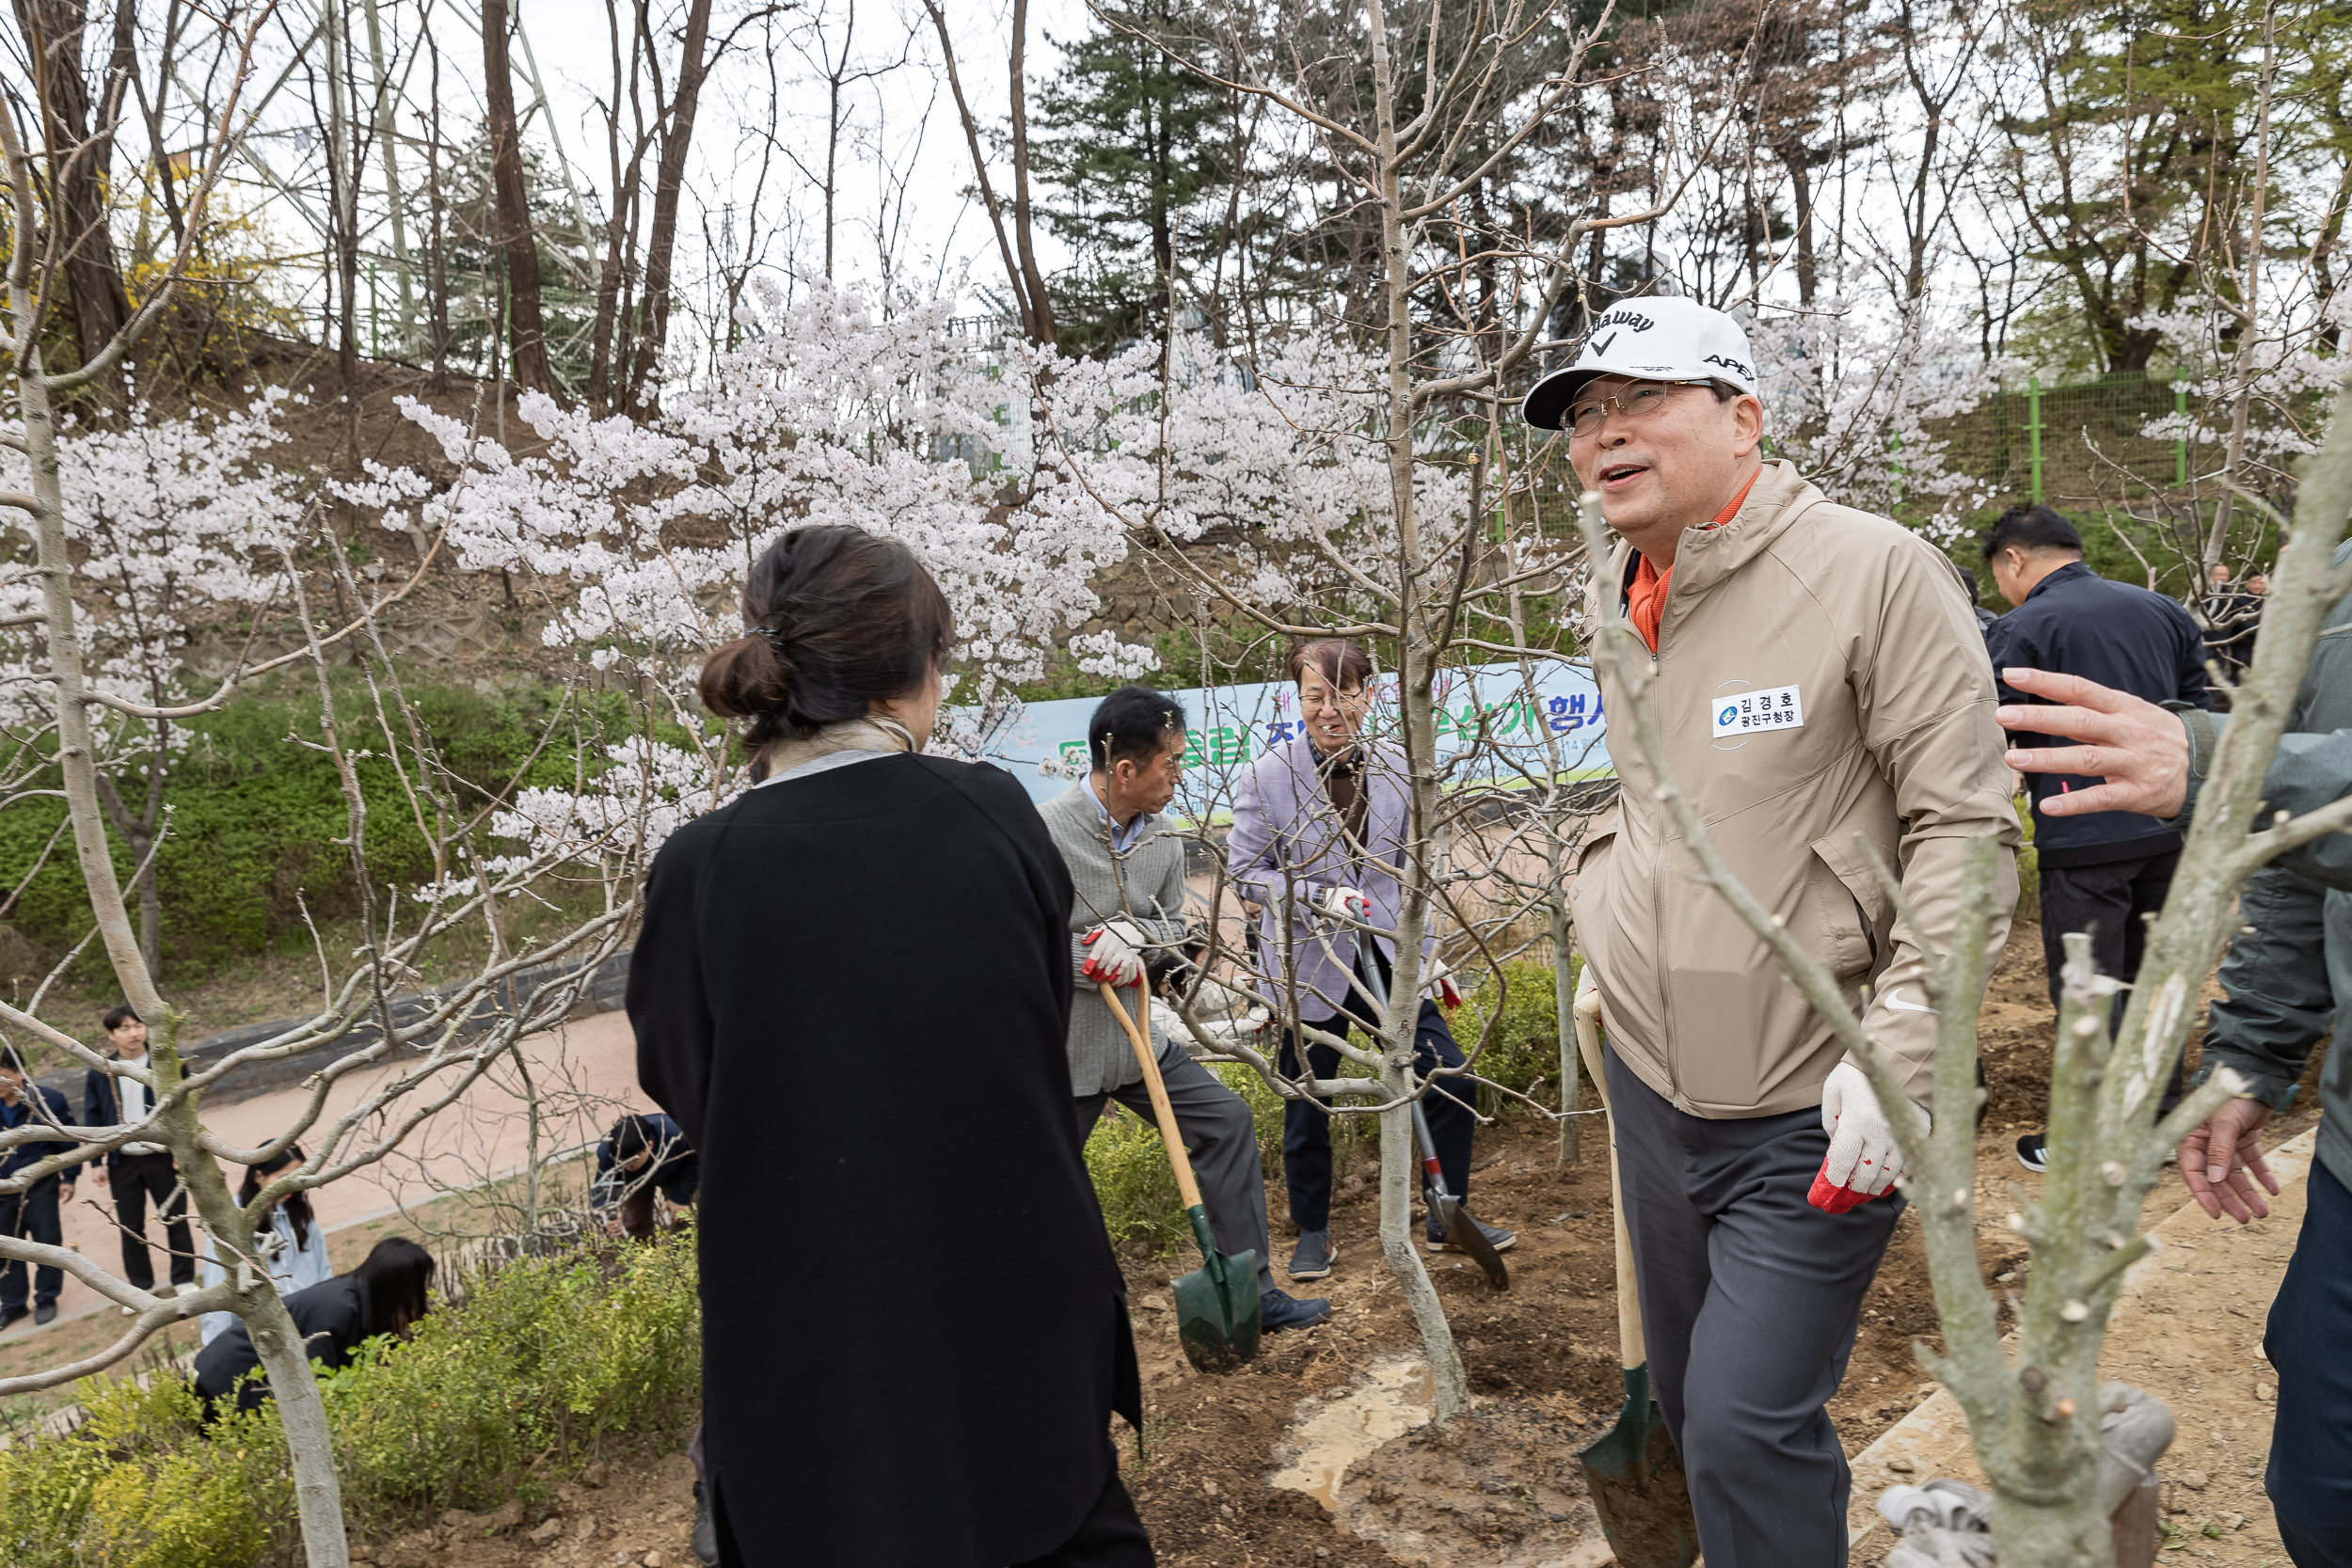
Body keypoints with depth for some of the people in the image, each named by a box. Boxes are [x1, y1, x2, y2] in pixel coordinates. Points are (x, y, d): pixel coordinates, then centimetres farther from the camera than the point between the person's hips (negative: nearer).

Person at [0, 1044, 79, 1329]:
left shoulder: (48, 1100, -12)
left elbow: (67, 1140, -2)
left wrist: (68, 1178, -2)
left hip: (40, 1188, -3)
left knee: (47, 1242, 6)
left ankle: (46, 1299, 22)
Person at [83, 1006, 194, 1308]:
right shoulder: (99, 1074, 0)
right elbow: (92, 1119, 5)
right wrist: (98, 1162, 1)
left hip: (163, 1157, -2)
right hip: (123, 1162, 2)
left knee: (176, 1221, 5)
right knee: (130, 1227, 10)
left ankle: (184, 1281, 18)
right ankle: (141, 1287, 23)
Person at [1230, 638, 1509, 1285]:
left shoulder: (1396, 768, 1)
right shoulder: (1266, 777, -10)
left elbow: (1410, 866, 11)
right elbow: (1246, 872, -8)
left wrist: (1426, 950, 10)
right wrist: (1319, 897, -22)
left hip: (1387, 960, 3)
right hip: (1306, 966, -3)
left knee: (1451, 1079, 1)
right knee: (1307, 1110, 8)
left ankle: (1447, 1215, 23)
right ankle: (1313, 1232, 31)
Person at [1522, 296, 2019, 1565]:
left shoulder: (1872, 568, -15)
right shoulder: (1609, 598, 5)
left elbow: (1965, 826, -16)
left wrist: (1899, 1047, -22)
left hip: (1811, 1105, -6)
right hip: (1649, 1082, 7)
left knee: (1748, 1429, -5)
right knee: (1688, 1400, 21)